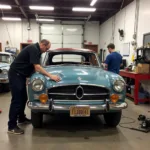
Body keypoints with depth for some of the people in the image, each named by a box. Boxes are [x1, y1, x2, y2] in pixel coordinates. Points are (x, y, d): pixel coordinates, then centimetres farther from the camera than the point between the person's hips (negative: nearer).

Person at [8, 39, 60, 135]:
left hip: (21, 75, 10)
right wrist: (50, 76, -25)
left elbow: (36, 67, 16)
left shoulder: (36, 50, 12)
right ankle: (12, 127, -6)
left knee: (23, 98, 15)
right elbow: (37, 67, -24)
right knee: (17, 100, -10)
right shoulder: (33, 49, -19)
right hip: (15, 75, -10)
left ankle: (21, 118, 30)